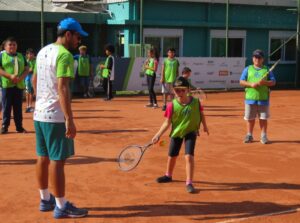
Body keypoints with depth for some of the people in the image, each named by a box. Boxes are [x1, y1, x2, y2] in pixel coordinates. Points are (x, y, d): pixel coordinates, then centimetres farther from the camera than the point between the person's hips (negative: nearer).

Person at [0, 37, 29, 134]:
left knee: (18, 107, 7)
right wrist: (10, 76, -18)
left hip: (19, 85, 3)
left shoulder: (21, 56, 14)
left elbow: (26, 69, 11)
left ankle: (19, 127, 13)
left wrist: (21, 77, -8)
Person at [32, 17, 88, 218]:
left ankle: (45, 200, 25)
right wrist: (69, 119, -25)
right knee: (57, 161, -4)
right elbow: (62, 88, -24)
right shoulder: (65, 55, -16)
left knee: (43, 158, 14)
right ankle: (61, 207, 3)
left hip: (39, 113, 9)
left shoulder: (43, 51, 12)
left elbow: (34, 80, 23)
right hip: (55, 116, -9)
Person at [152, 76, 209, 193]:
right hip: (176, 132, 2)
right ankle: (168, 175, 44)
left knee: (189, 156, -17)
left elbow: (201, 114, 4)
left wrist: (205, 126, 15)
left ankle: (189, 182, -7)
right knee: (172, 156, 17)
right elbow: (167, 122, -12)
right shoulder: (172, 105, -17)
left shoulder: (195, 102, -15)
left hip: (191, 132, -2)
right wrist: (158, 135, -20)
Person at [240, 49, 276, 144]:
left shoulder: (267, 70, 8)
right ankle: (249, 135, 16)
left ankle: (263, 136, 12)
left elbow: (273, 82, 4)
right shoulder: (247, 69, 9)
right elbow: (241, 81, 3)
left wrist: (265, 82, -15)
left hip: (263, 98, 0)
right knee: (250, 118, 6)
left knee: (263, 118, 3)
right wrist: (251, 84, -14)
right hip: (250, 98, 0)